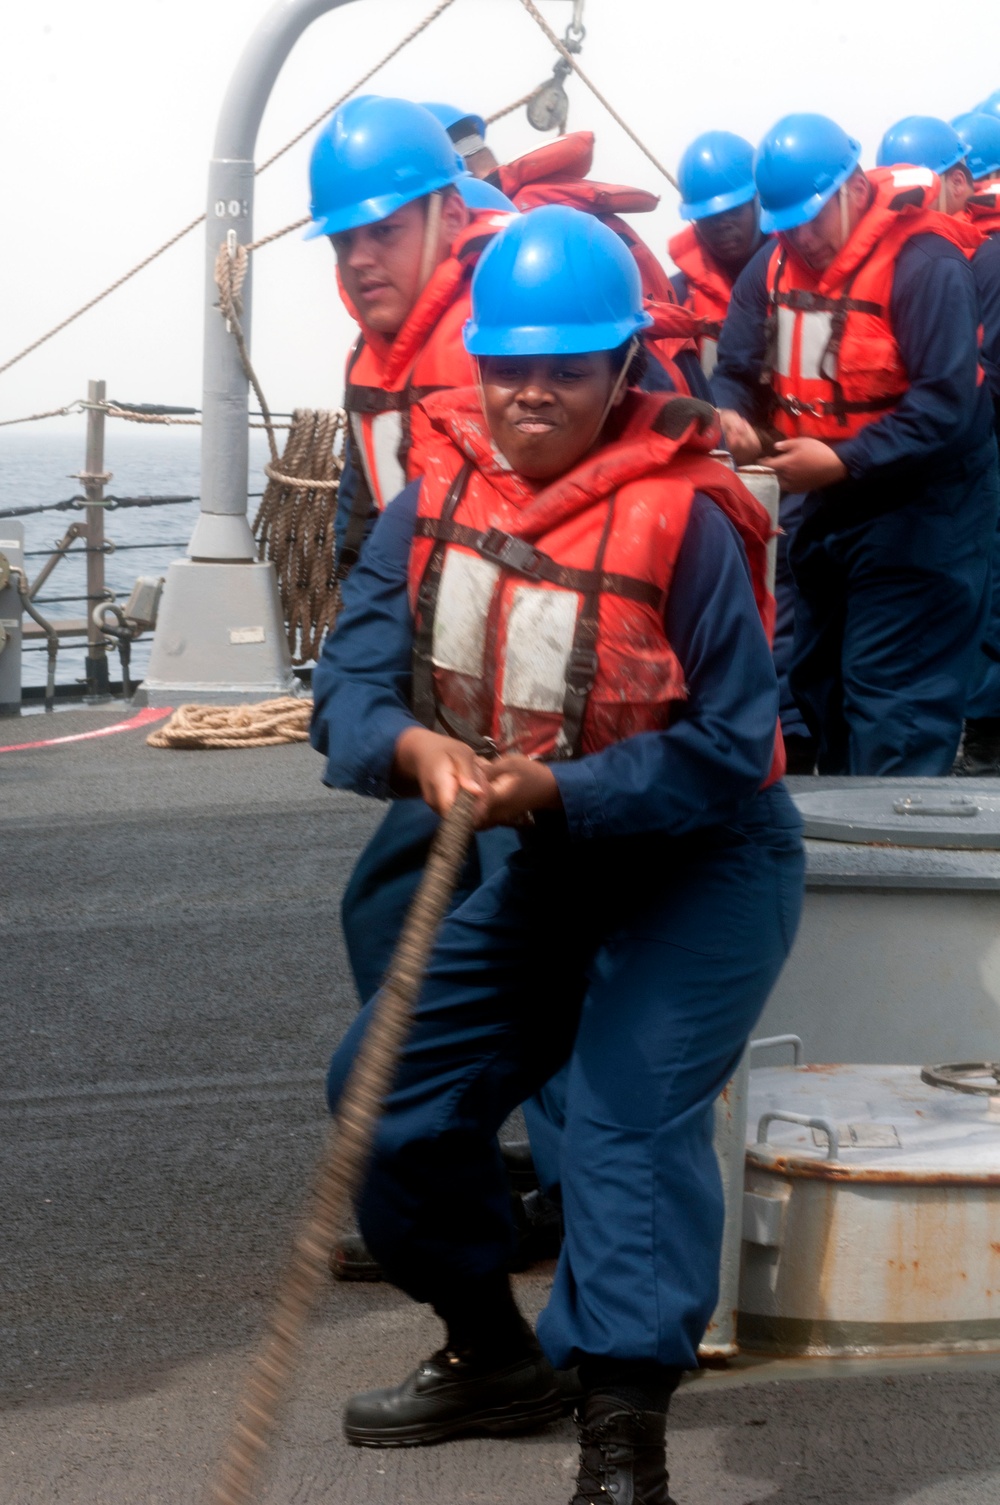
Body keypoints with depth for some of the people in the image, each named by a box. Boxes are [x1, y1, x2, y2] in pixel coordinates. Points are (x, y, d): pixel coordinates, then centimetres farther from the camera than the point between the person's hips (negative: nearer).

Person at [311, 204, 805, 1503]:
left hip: (703, 862, -7)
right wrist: (415, 749, -36)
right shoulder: (432, 505, -7)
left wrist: (556, 790, -34)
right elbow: (352, 680, -13)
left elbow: (732, 748, -23)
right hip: (544, 870, 7)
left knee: (633, 1116, -23)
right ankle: (496, 1357, 30)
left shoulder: (681, 519, -23)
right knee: (392, 1089, 11)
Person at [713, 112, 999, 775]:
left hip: (918, 515, -8)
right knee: (819, 683, 18)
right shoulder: (775, 266, 3)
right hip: (827, 509, 8)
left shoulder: (924, 265, -21)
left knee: (892, 707, -10)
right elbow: (737, 367, 4)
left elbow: (947, 404, -27)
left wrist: (843, 462, -31)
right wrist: (732, 415, -21)